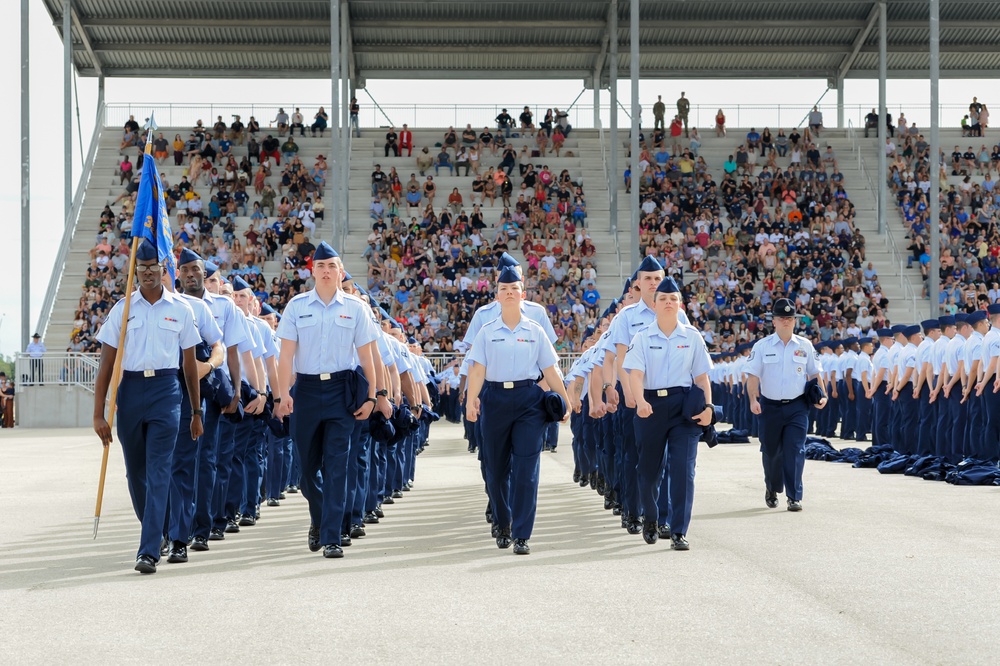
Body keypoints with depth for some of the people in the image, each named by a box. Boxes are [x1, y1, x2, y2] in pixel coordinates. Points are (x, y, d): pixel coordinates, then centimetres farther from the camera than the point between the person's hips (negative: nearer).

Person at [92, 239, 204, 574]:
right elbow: (106, 364, 4)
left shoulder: (180, 310, 4)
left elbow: (190, 364, 11)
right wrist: (98, 414, -2)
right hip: (130, 389, 2)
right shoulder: (123, 308, 5)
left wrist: (196, 412, 12)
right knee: (135, 472, 11)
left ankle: (149, 551, -14)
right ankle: (154, 532, 33)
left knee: (158, 471, -10)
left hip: (166, 390, -2)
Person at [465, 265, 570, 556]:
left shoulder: (535, 331, 6)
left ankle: (521, 535, -4)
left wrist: (565, 400, 4)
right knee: (496, 468, 8)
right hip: (495, 398, 1)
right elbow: (478, 369, -3)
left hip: (528, 400, -1)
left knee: (525, 469, -7)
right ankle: (503, 525, 30)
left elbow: (549, 370, 7)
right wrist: (471, 400, -15)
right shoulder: (487, 332, 4)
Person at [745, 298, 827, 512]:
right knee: (771, 451, 10)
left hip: (797, 406, 0)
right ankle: (771, 489, 32)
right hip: (770, 406, 0)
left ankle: (794, 497, -7)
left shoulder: (805, 346, 6)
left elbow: (814, 373, 13)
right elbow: (753, 375, -5)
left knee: (795, 451, -9)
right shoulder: (761, 347, 0)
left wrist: (822, 395, -1)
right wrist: (753, 399, -19)